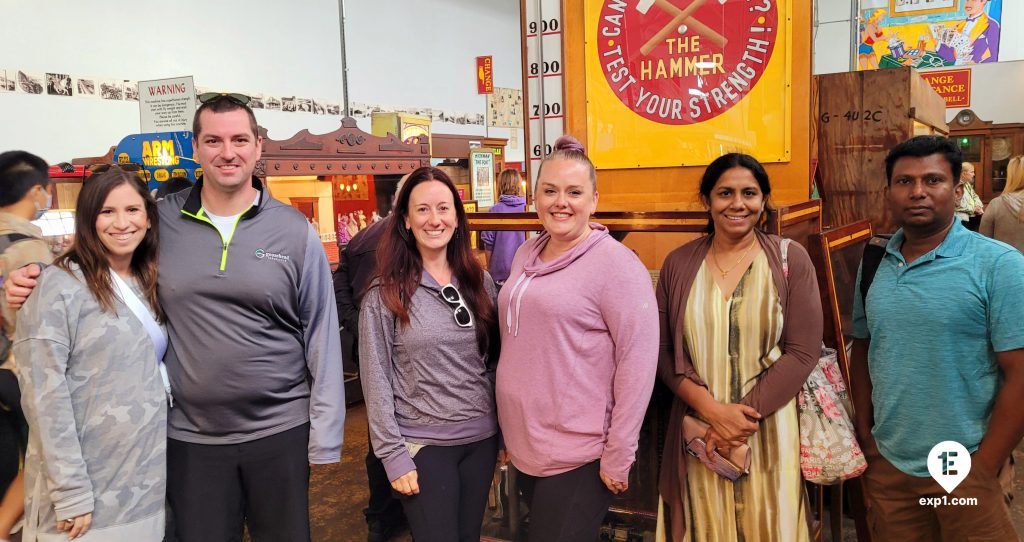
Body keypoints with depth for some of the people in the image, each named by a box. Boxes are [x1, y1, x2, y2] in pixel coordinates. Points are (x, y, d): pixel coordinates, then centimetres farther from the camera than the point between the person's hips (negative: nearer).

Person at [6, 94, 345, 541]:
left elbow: (322, 337, -3)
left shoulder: (295, 232, -4)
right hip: (190, 435, 1)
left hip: (280, 430, 0)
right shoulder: (160, 222, -1)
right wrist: (32, 282, -8)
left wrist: (325, 439, -4)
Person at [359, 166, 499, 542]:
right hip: (423, 445, -4)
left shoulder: (480, 282, 4)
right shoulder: (385, 294, -8)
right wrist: (393, 454, -12)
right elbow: (376, 380, -9)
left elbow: (494, 361, 10)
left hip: (482, 439, 4)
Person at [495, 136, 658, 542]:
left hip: (578, 456, -7)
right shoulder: (525, 255, 8)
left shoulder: (616, 264, -14)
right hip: (522, 446, 7)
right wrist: (510, 429, 17)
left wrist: (618, 457, -17)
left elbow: (638, 362, -17)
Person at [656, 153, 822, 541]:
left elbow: (802, 352, -7)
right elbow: (662, 351, 0)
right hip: (698, 434, 1)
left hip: (770, 432, -1)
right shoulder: (678, 264, 2)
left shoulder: (790, 260, -2)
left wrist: (745, 411, -15)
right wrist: (712, 410, -13)